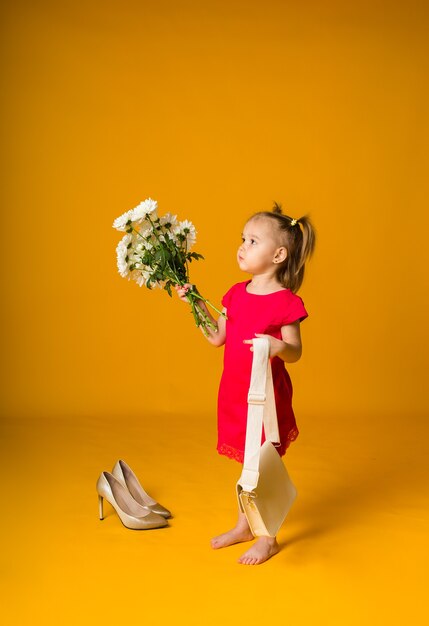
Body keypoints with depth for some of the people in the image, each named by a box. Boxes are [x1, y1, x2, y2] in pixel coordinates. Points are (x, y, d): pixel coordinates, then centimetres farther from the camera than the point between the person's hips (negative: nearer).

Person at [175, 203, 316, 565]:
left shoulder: (286, 302, -14)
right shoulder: (236, 294, 5)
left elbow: (295, 352, -11)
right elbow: (217, 337, 9)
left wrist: (278, 347, -32)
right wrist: (196, 304, 4)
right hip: (235, 392, 6)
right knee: (248, 462, 21)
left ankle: (267, 539, 23)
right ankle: (244, 526, 37)